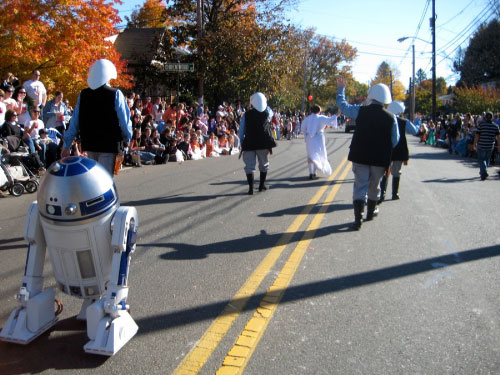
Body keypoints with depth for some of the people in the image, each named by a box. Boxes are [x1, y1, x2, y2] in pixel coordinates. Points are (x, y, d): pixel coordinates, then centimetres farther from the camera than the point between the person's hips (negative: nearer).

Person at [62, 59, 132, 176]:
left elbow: (75, 121, 7)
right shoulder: (115, 94, -9)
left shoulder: (83, 95, 3)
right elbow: (124, 120, -7)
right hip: (109, 145, -5)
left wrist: (67, 145, 14)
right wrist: (127, 138, 11)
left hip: (89, 145, 5)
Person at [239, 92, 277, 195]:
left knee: (249, 166, 4)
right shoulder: (267, 113, 0)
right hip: (264, 144, 1)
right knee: (264, 165, 18)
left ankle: (251, 188, -3)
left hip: (249, 144, -1)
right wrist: (264, 104, 24)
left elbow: (241, 130, 1)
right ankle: (262, 185, 25)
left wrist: (242, 143, 9)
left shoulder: (246, 115, -2)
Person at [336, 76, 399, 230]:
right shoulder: (391, 117, -4)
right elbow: (395, 141, -1)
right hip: (380, 158, 1)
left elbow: (342, 104, 8)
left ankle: (358, 219, -7)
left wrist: (341, 88, 24)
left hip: (360, 156, -1)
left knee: (360, 185, 3)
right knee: (374, 186, 18)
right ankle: (370, 213, 35)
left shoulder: (360, 111, -7)